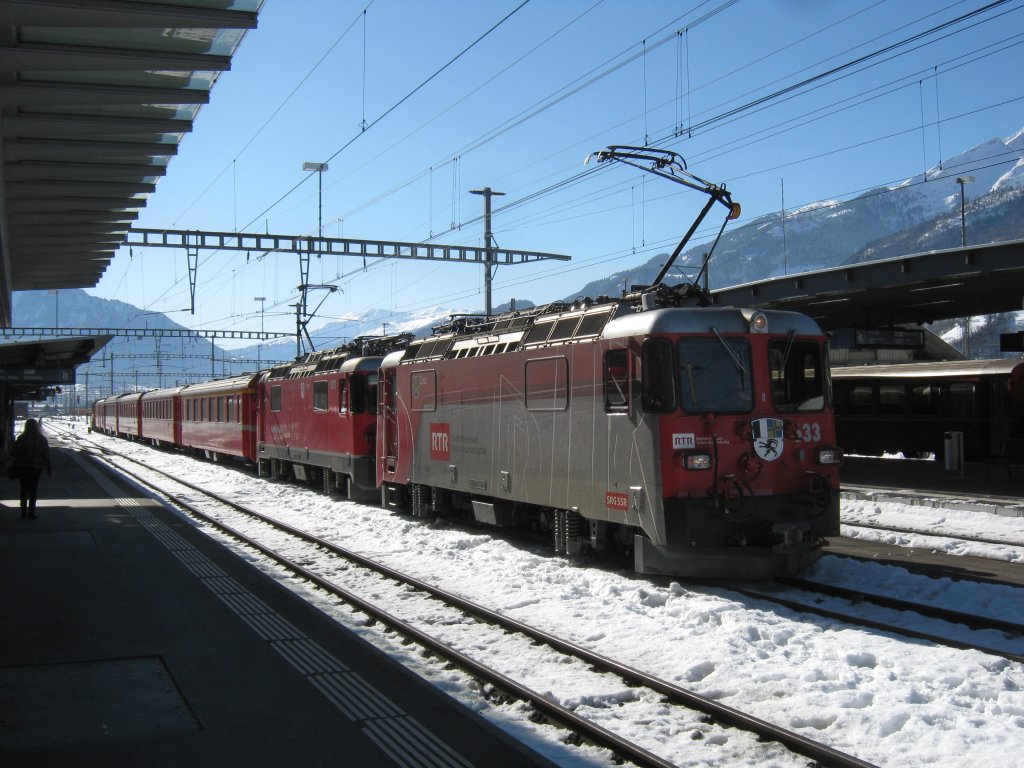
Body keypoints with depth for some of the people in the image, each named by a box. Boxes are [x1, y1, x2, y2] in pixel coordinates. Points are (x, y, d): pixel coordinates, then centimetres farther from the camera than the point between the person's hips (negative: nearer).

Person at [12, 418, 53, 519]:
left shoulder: (21, 439, -5)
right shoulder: (42, 439, -5)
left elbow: (15, 453, -2)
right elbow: (46, 456, -4)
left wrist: (16, 466, 9)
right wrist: (49, 470, 1)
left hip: (22, 467, 1)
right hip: (36, 467, -1)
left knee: (24, 489, 13)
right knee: (33, 490, 6)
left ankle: (24, 511, 14)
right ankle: (31, 512, 2)